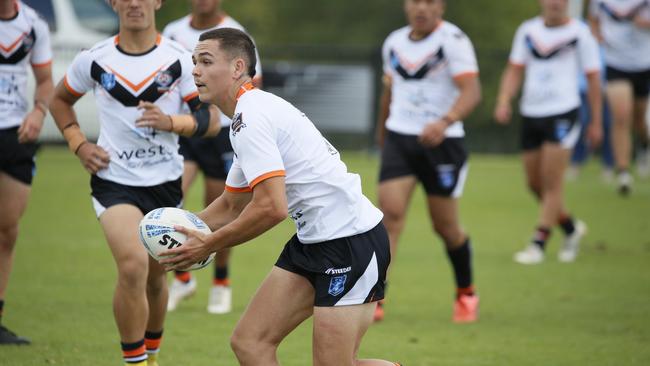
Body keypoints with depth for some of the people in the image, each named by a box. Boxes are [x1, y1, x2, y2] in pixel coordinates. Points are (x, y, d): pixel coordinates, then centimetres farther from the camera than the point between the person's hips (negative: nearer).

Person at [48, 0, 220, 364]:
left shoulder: (179, 59, -5)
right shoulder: (94, 60, -2)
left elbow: (212, 119, -6)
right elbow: (60, 99, 16)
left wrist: (169, 121, -24)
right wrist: (79, 144, 2)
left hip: (165, 183, 2)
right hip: (114, 181, -2)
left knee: (154, 277, 14)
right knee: (133, 265, -24)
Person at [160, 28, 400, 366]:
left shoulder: (250, 116, -16)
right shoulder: (251, 113, 16)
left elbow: (271, 208, -23)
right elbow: (231, 205, 26)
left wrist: (208, 245, -12)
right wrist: (181, 228, 11)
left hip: (351, 239, -10)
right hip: (313, 242, 10)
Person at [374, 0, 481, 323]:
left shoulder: (453, 40, -11)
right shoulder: (394, 43, 8)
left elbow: (471, 91, -21)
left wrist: (445, 121, -37)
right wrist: (382, 132, 33)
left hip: (440, 141, -4)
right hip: (399, 138, 4)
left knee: (445, 225, 5)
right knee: (389, 213, -13)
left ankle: (466, 293, 29)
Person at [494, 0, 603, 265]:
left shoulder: (579, 33, -3)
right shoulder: (527, 31, 8)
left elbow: (593, 78, 2)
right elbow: (514, 71, 12)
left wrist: (596, 122, 3)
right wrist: (503, 102, -5)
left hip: (563, 114, -5)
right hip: (531, 113, 5)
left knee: (552, 184, -10)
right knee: (535, 184, 9)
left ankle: (538, 244, -6)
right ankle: (571, 228, 30)